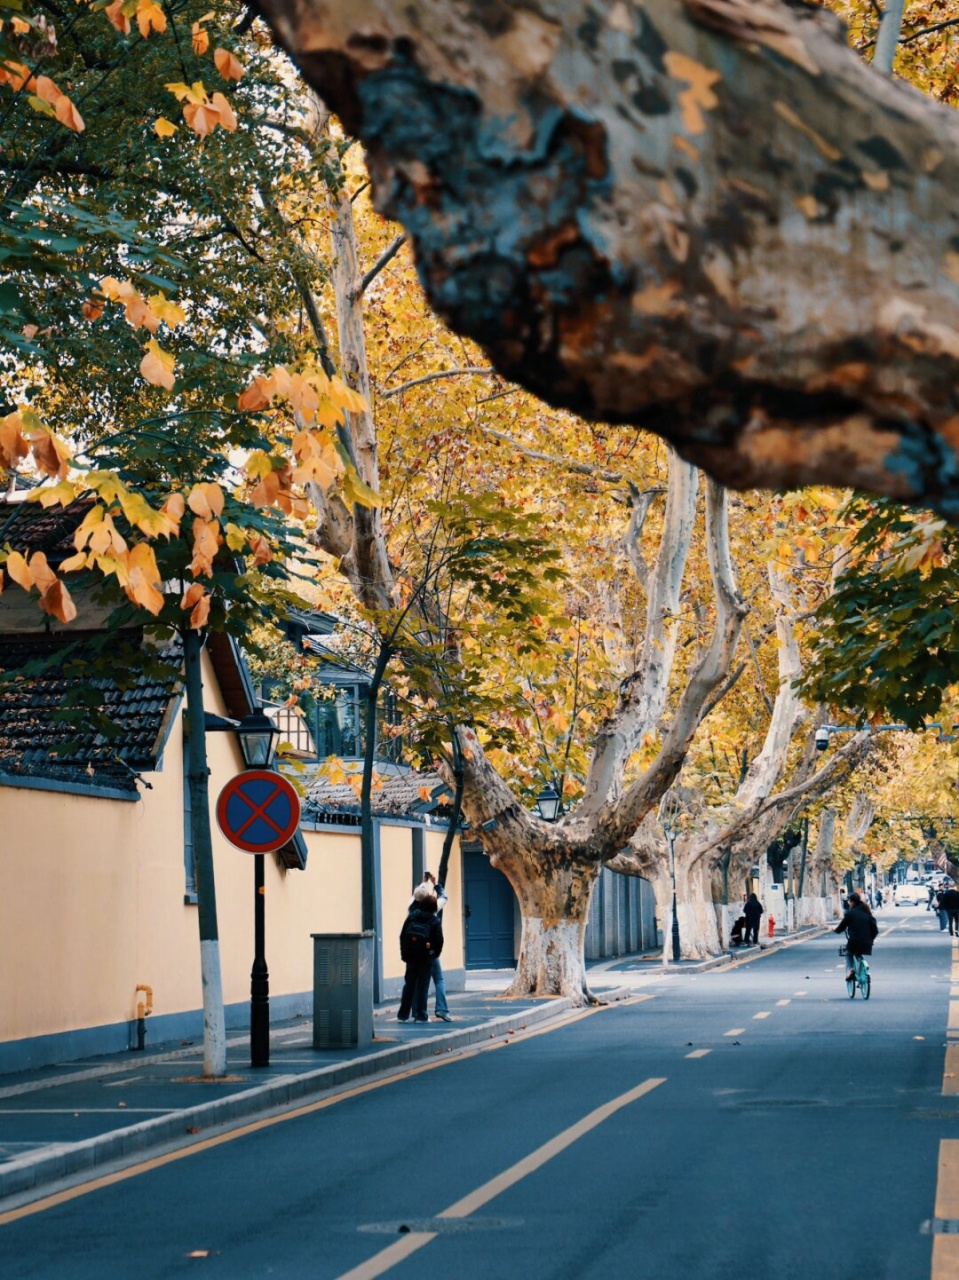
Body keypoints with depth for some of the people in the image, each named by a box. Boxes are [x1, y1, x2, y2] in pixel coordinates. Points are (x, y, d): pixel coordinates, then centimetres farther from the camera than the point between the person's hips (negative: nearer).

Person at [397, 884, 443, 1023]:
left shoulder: (412, 916, 2)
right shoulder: (435, 921, -6)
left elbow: (402, 935, 3)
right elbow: (439, 940, -11)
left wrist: (404, 954, 9)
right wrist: (435, 953, 5)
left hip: (411, 956, 3)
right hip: (426, 958, -3)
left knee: (409, 985, 11)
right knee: (422, 986, 3)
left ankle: (403, 1014, 12)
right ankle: (421, 1015, 2)